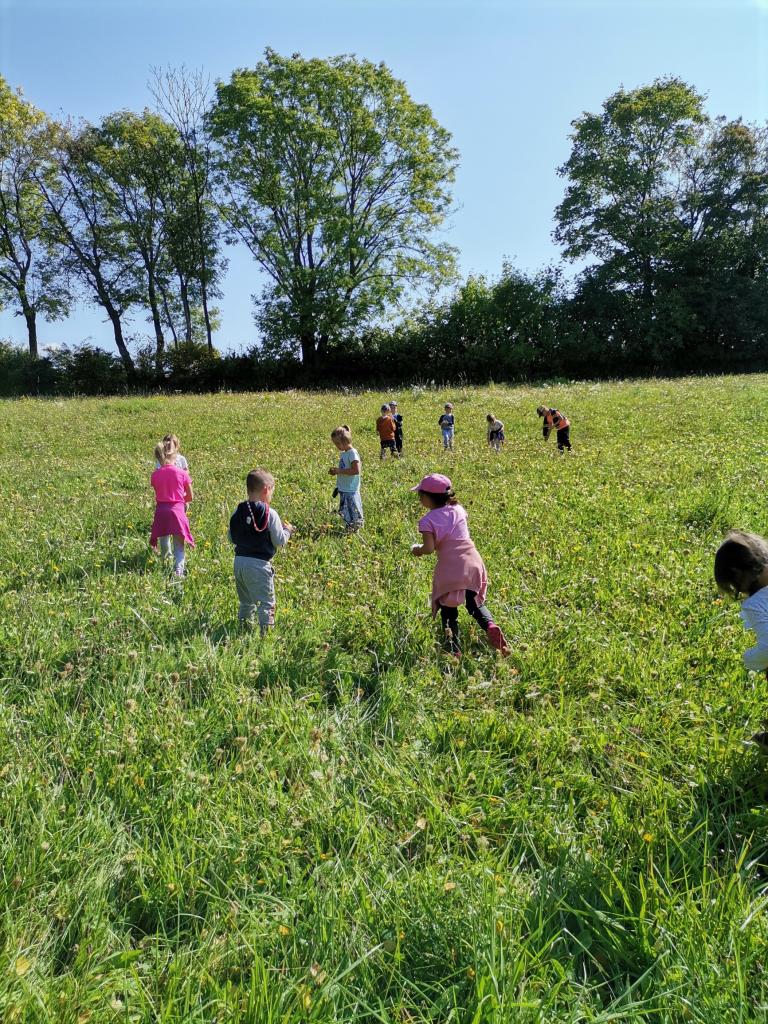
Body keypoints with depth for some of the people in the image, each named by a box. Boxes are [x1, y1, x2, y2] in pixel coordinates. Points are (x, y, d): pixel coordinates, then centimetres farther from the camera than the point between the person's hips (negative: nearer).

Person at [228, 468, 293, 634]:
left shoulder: (237, 512, 4)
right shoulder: (270, 514, -13)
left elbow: (232, 538, 11)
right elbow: (279, 542, -9)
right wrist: (287, 530, 10)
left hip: (239, 562, 6)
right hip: (259, 564, -6)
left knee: (246, 602, 22)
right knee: (266, 603, 3)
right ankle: (266, 632, 2)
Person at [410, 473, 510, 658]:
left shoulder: (428, 520, -4)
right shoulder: (458, 509, 12)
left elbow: (429, 548, -12)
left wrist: (417, 550, 7)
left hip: (450, 568, -5)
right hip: (473, 562, 5)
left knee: (448, 611, 9)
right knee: (475, 603, 21)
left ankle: (454, 650, -1)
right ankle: (490, 626, -6)